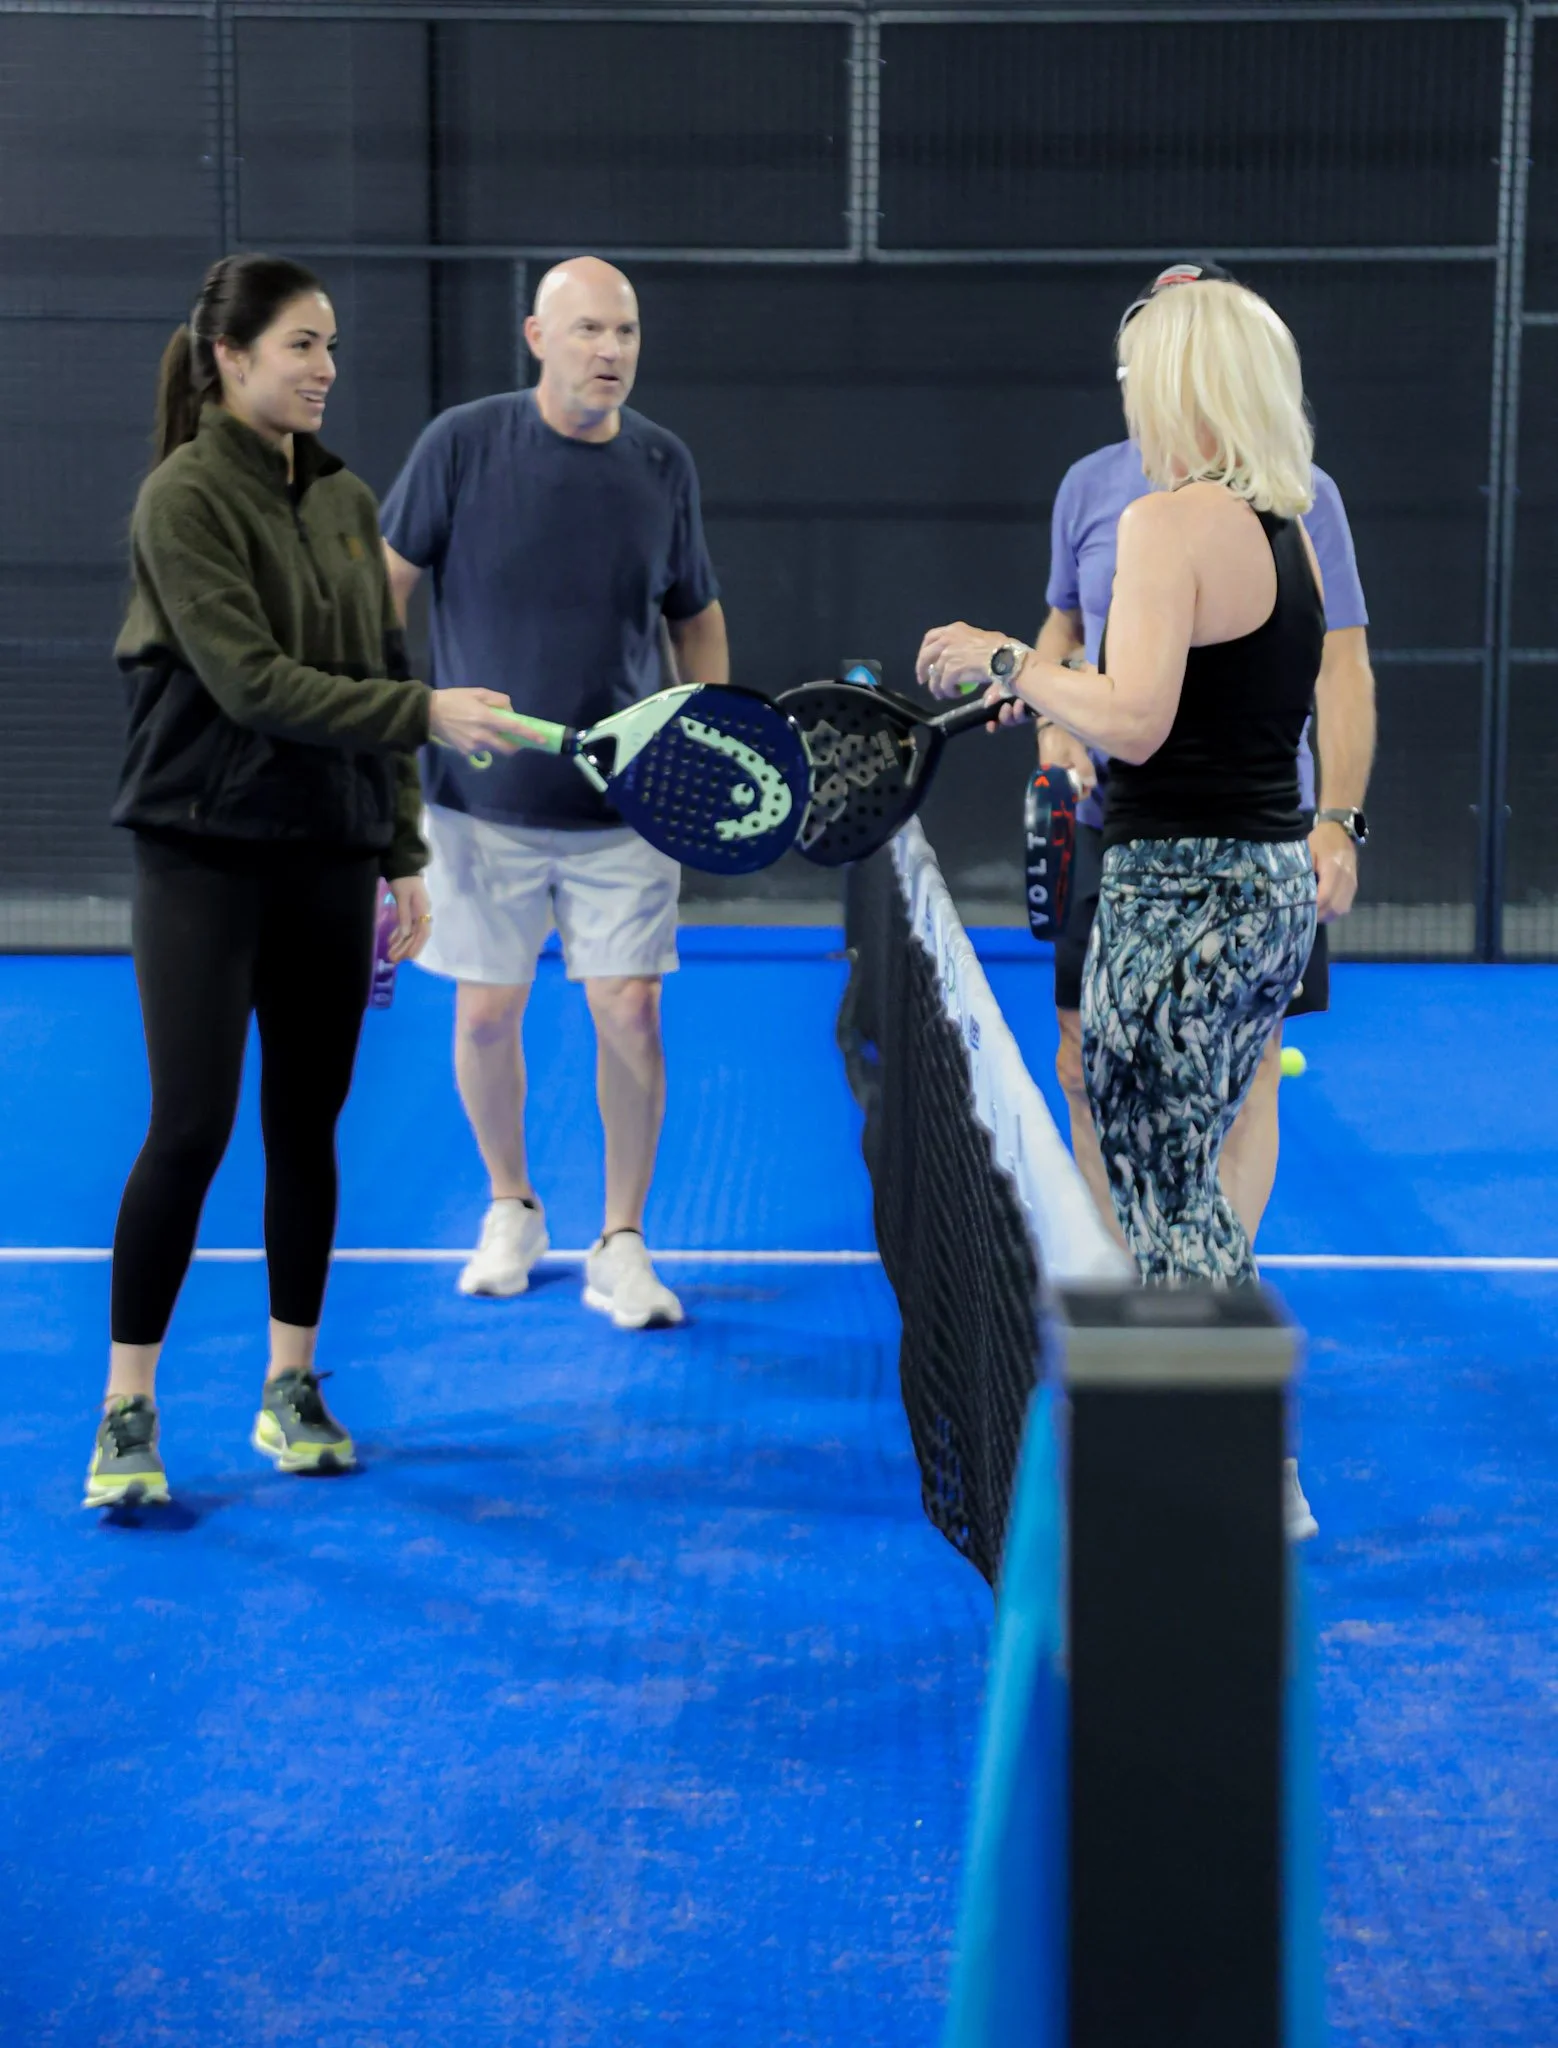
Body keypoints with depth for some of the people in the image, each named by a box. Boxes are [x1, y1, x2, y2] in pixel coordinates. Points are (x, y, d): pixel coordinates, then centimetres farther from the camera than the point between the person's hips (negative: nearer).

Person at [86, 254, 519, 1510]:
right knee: (191, 1128, -8)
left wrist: (402, 853, 10)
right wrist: (427, 713, -23)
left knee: (308, 1125, 9)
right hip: (205, 853, -6)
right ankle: (127, 1413, 2)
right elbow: (253, 682, -18)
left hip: (328, 861, 6)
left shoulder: (348, 502, 10)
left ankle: (292, 1385, 22)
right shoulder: (185, 497, -9)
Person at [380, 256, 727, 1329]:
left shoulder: (665, 464, 2)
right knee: (487, 1015, 6)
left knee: (630, 1011, -4)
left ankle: (621, 1245, 11)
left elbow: (698, 615, 15)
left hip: (625, 805, 1)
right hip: (483, 799, -1)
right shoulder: (462, 443, -6)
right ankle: (513, 1209, 30)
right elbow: (386, 581, 1)